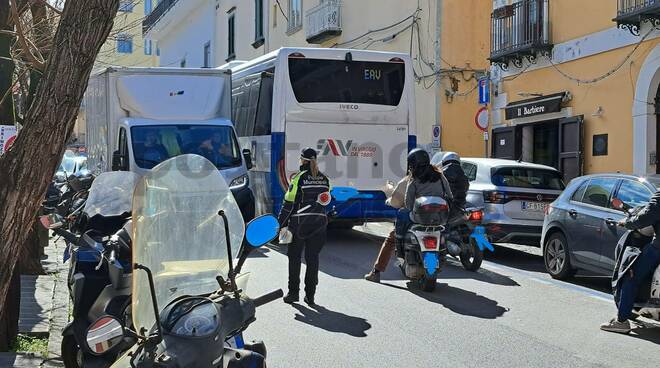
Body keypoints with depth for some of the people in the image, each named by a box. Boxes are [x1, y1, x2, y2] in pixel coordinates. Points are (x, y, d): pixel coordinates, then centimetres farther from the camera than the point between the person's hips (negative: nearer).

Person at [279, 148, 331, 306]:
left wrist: (281, 223, -5)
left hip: (299, 223, -4)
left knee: (294, 257, 7)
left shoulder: (299, 177, -10)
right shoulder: (324, 179, 7)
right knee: (313, 258, 8)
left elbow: (289, 202, -10)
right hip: (319, 224, 4)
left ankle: (293, 293, 9)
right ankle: (310, 295, 9)